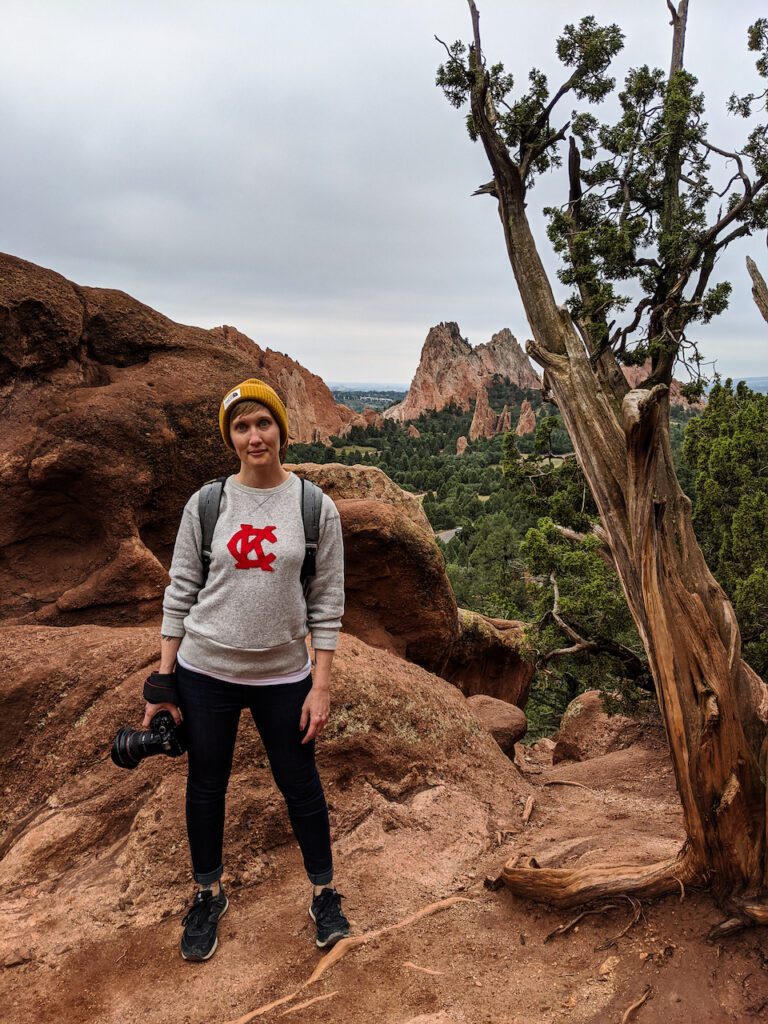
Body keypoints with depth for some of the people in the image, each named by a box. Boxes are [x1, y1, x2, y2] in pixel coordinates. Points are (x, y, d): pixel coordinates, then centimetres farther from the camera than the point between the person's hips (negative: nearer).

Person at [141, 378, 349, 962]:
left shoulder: (316, 508, -6)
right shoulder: (205, 505, -4)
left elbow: (327, 603, -4)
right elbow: (181, 592, 1)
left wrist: (321, 686, -6)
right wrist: (162, 681, 2)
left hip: (284, 678, -1)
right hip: (205, 673, 1)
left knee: (300, 785, 13)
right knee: (206, 786, 16)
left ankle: (325, 895, 36)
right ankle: (210, 896, 41)